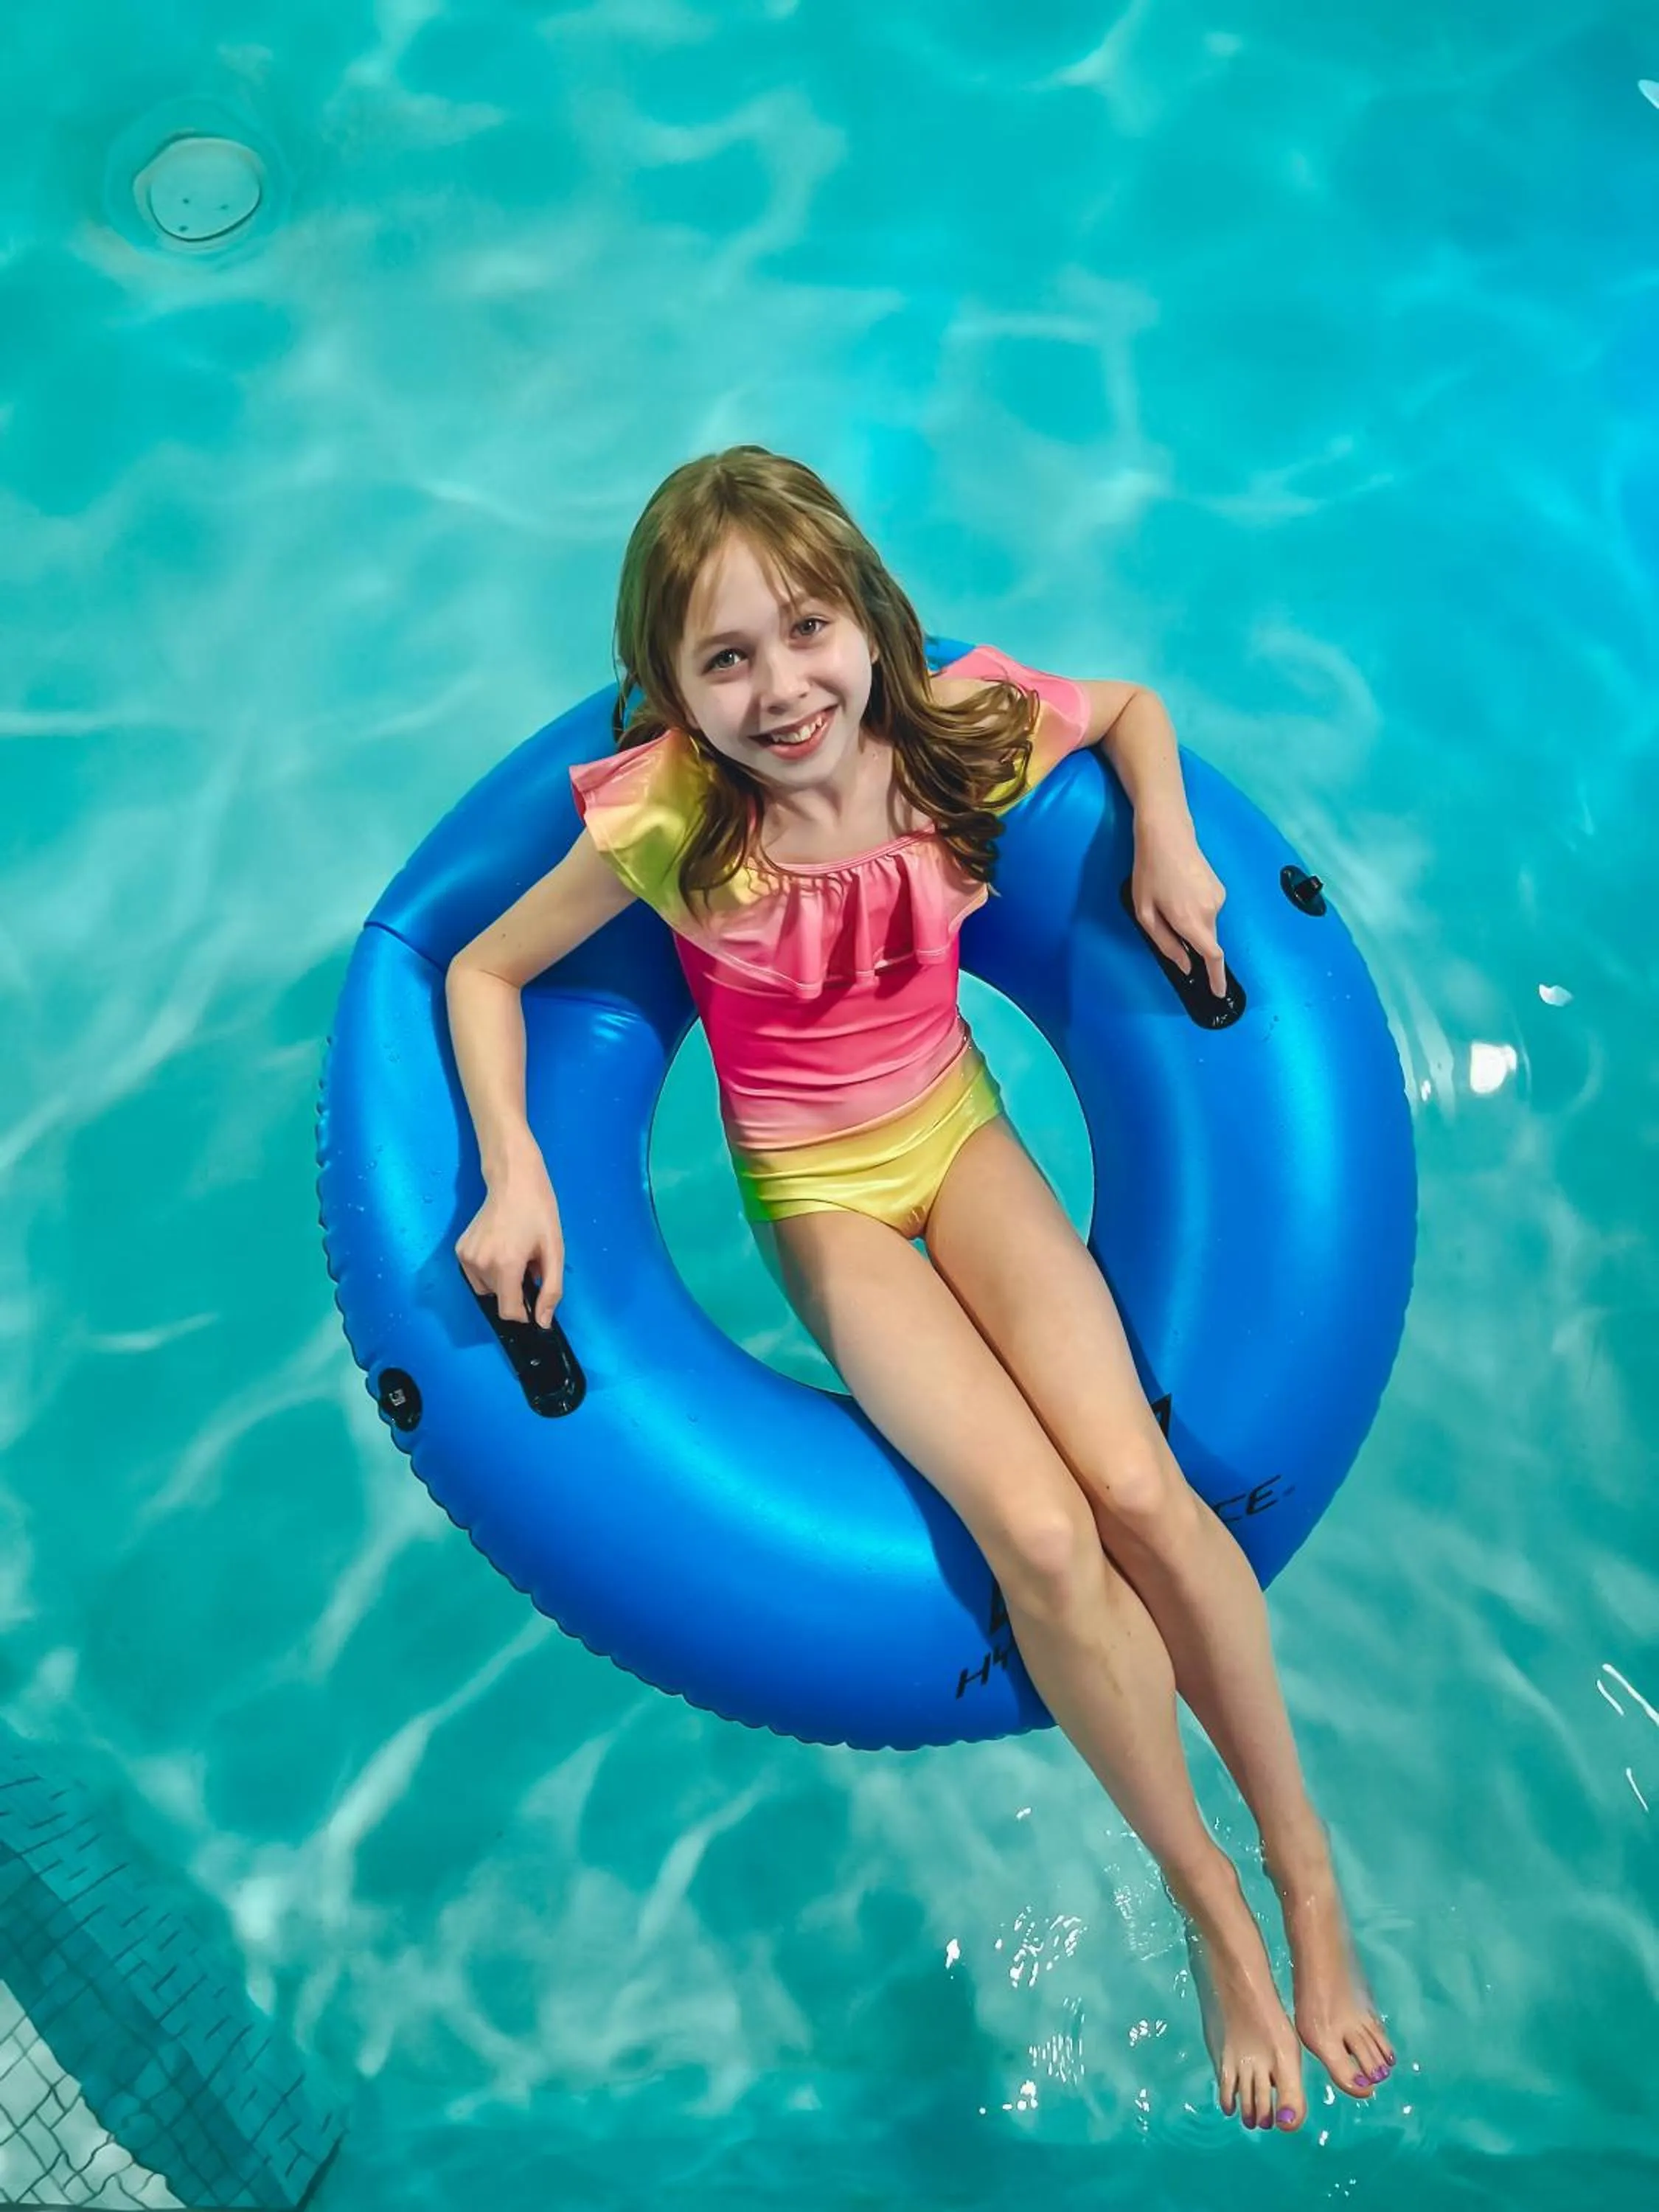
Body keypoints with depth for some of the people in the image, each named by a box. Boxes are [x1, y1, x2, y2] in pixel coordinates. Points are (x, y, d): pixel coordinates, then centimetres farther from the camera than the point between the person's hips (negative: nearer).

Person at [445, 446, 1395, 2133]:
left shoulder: (961, 732, -14)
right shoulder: (666, 824, -22)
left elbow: (1136, 703, 7)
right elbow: (480, 972, -9)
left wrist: (1167, 840, -11)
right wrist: (515, 1175, -21)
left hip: (957, 1126, 2)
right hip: (814, 1189, -2)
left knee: (1136, 1481, -19)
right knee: (1039, 1532, -22)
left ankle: (1309, 1874, 5)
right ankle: (1211, 1911, 3)